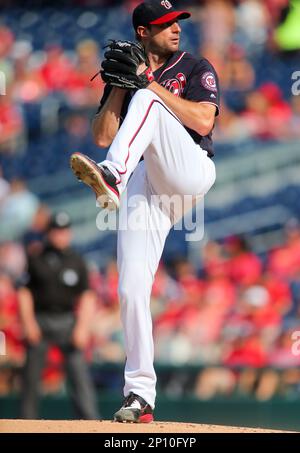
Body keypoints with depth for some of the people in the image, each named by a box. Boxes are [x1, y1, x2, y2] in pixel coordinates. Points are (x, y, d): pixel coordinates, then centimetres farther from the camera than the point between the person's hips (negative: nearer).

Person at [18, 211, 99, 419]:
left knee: (79, 371, -11)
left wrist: (82, 327, -6)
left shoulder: (77, 262, 5)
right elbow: (25, 291, 6)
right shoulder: (35, 259, 4)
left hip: (67, 321, 0)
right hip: (39, 320, 0)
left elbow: (87, 297, 5)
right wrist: (28, 323, -4)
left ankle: (91, 422, -15)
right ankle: (28, 422, 11)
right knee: (31, 375, 2)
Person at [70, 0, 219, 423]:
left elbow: (203, 121, -7)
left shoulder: (197, 68, 11)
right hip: (141, 184, 3)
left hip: (190, 169, -3)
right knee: (131, 289, -10)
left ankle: (112, 176, -54)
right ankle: (140, 396, -3)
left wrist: (151, 84, -8)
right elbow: (103, 136, 10)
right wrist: (120, 86, 0)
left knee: (146, 104, -28)